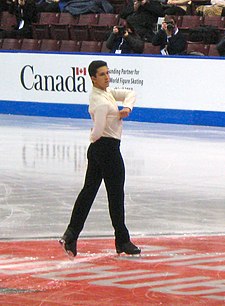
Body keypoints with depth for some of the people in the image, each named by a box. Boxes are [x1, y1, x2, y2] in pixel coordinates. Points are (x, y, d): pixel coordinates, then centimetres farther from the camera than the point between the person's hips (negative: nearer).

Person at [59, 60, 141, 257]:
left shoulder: (107, 92, 9)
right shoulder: (101, 101, -21)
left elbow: (130, 94, 16)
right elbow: (98, 132, -27)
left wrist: (127, 107, -5)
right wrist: (94, 138, -4)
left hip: (97, 149, 10)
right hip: (109, 148, -10)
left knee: (88, 191, 10)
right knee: (116, 195, 1)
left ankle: (71, 234, 7)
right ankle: (122, 241, 11)